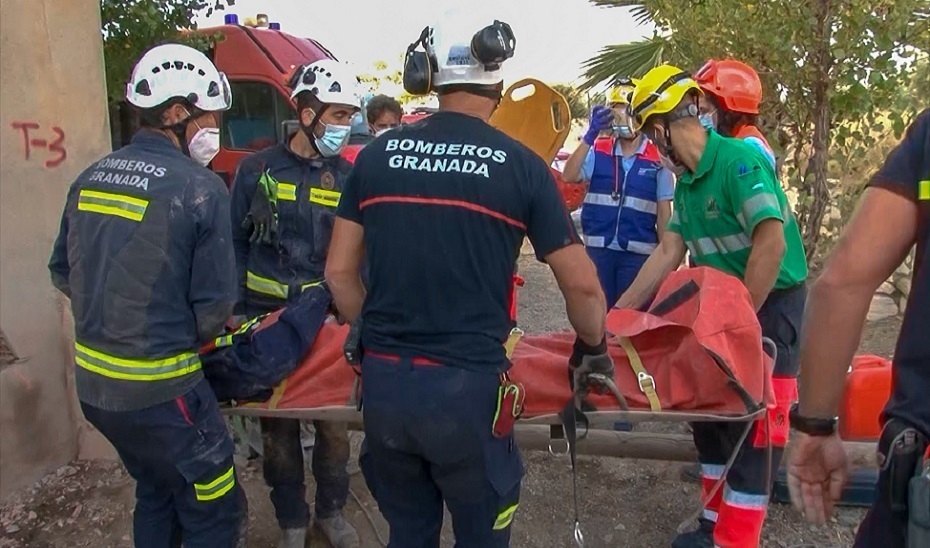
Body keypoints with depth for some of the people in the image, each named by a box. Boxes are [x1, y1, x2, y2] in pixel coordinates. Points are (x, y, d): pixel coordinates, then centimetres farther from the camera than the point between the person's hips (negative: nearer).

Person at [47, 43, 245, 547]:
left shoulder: (89, 178, 3)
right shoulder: (200, 188, -17)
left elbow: (62, 274, 12)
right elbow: (214, 304, -15)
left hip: (91, 382, 8)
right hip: (160, 392, -7)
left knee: (155, 493, 28)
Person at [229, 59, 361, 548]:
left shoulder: (346, 177, 2)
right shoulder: (257, 171, -2)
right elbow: (235, 245, 3)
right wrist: (237, 309, -1)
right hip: (269, 319, -1)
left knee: (333, 419, 9)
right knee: (278, 425, 10)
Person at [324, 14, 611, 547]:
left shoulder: (376, 155, 3)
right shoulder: (521, 164, -6)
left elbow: (340, 271, 8)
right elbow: (582, 285, -3)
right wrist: (594, 347, 16)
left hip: (383, 382, 4)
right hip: (466, 386, -3)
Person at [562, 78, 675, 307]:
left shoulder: (657, 159, 2)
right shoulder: (598, 150, 6)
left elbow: (664, 213, 3)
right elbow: (568, 177, -11)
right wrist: (590, 135, -17)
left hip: (639, 252, -1)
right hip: (598, 248, 2)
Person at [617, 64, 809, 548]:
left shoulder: (740, 160, -21)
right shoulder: (688, 180, 5)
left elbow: (771, 245, -28)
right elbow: (669, 252, 6)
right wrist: (618, 313, 4)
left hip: (772, 304, -9)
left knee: (750, 427, -3)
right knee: (711, 414, 14)